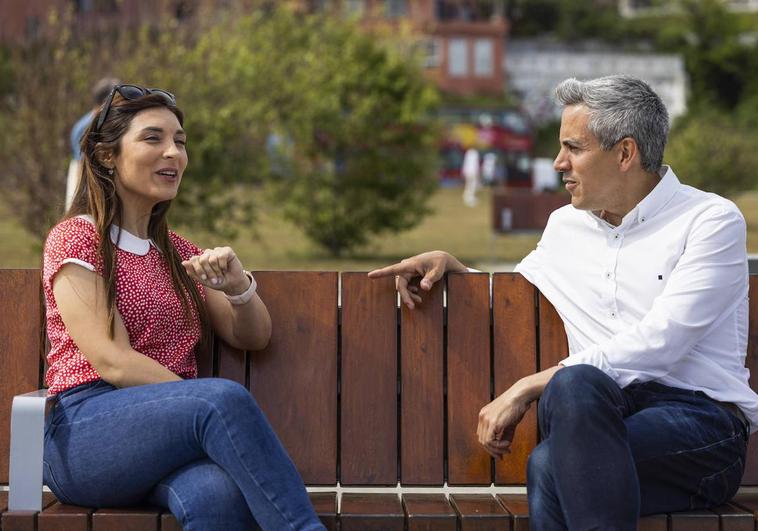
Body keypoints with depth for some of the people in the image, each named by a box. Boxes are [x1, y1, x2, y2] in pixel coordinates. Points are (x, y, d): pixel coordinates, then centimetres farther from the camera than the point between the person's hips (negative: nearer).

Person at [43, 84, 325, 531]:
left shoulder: (177, 252, 23)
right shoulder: (75, 238, 2)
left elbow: (252, 337, 18)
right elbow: (113, 362, -10)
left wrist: (237, 286, -5)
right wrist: (222, 411, -16)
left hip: (167, 430, 5)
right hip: (86, 433, -4)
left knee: (218, 495, -35)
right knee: (225, 398, -35)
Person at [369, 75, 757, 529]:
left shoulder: (713, 219, -1)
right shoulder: (565, 227, 20)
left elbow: (658, 342, -14)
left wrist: (528, 387, -16)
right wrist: (449, 263, 18)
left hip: (699, 414, -4)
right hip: (606, 414, 5)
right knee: (576, 382, -35)